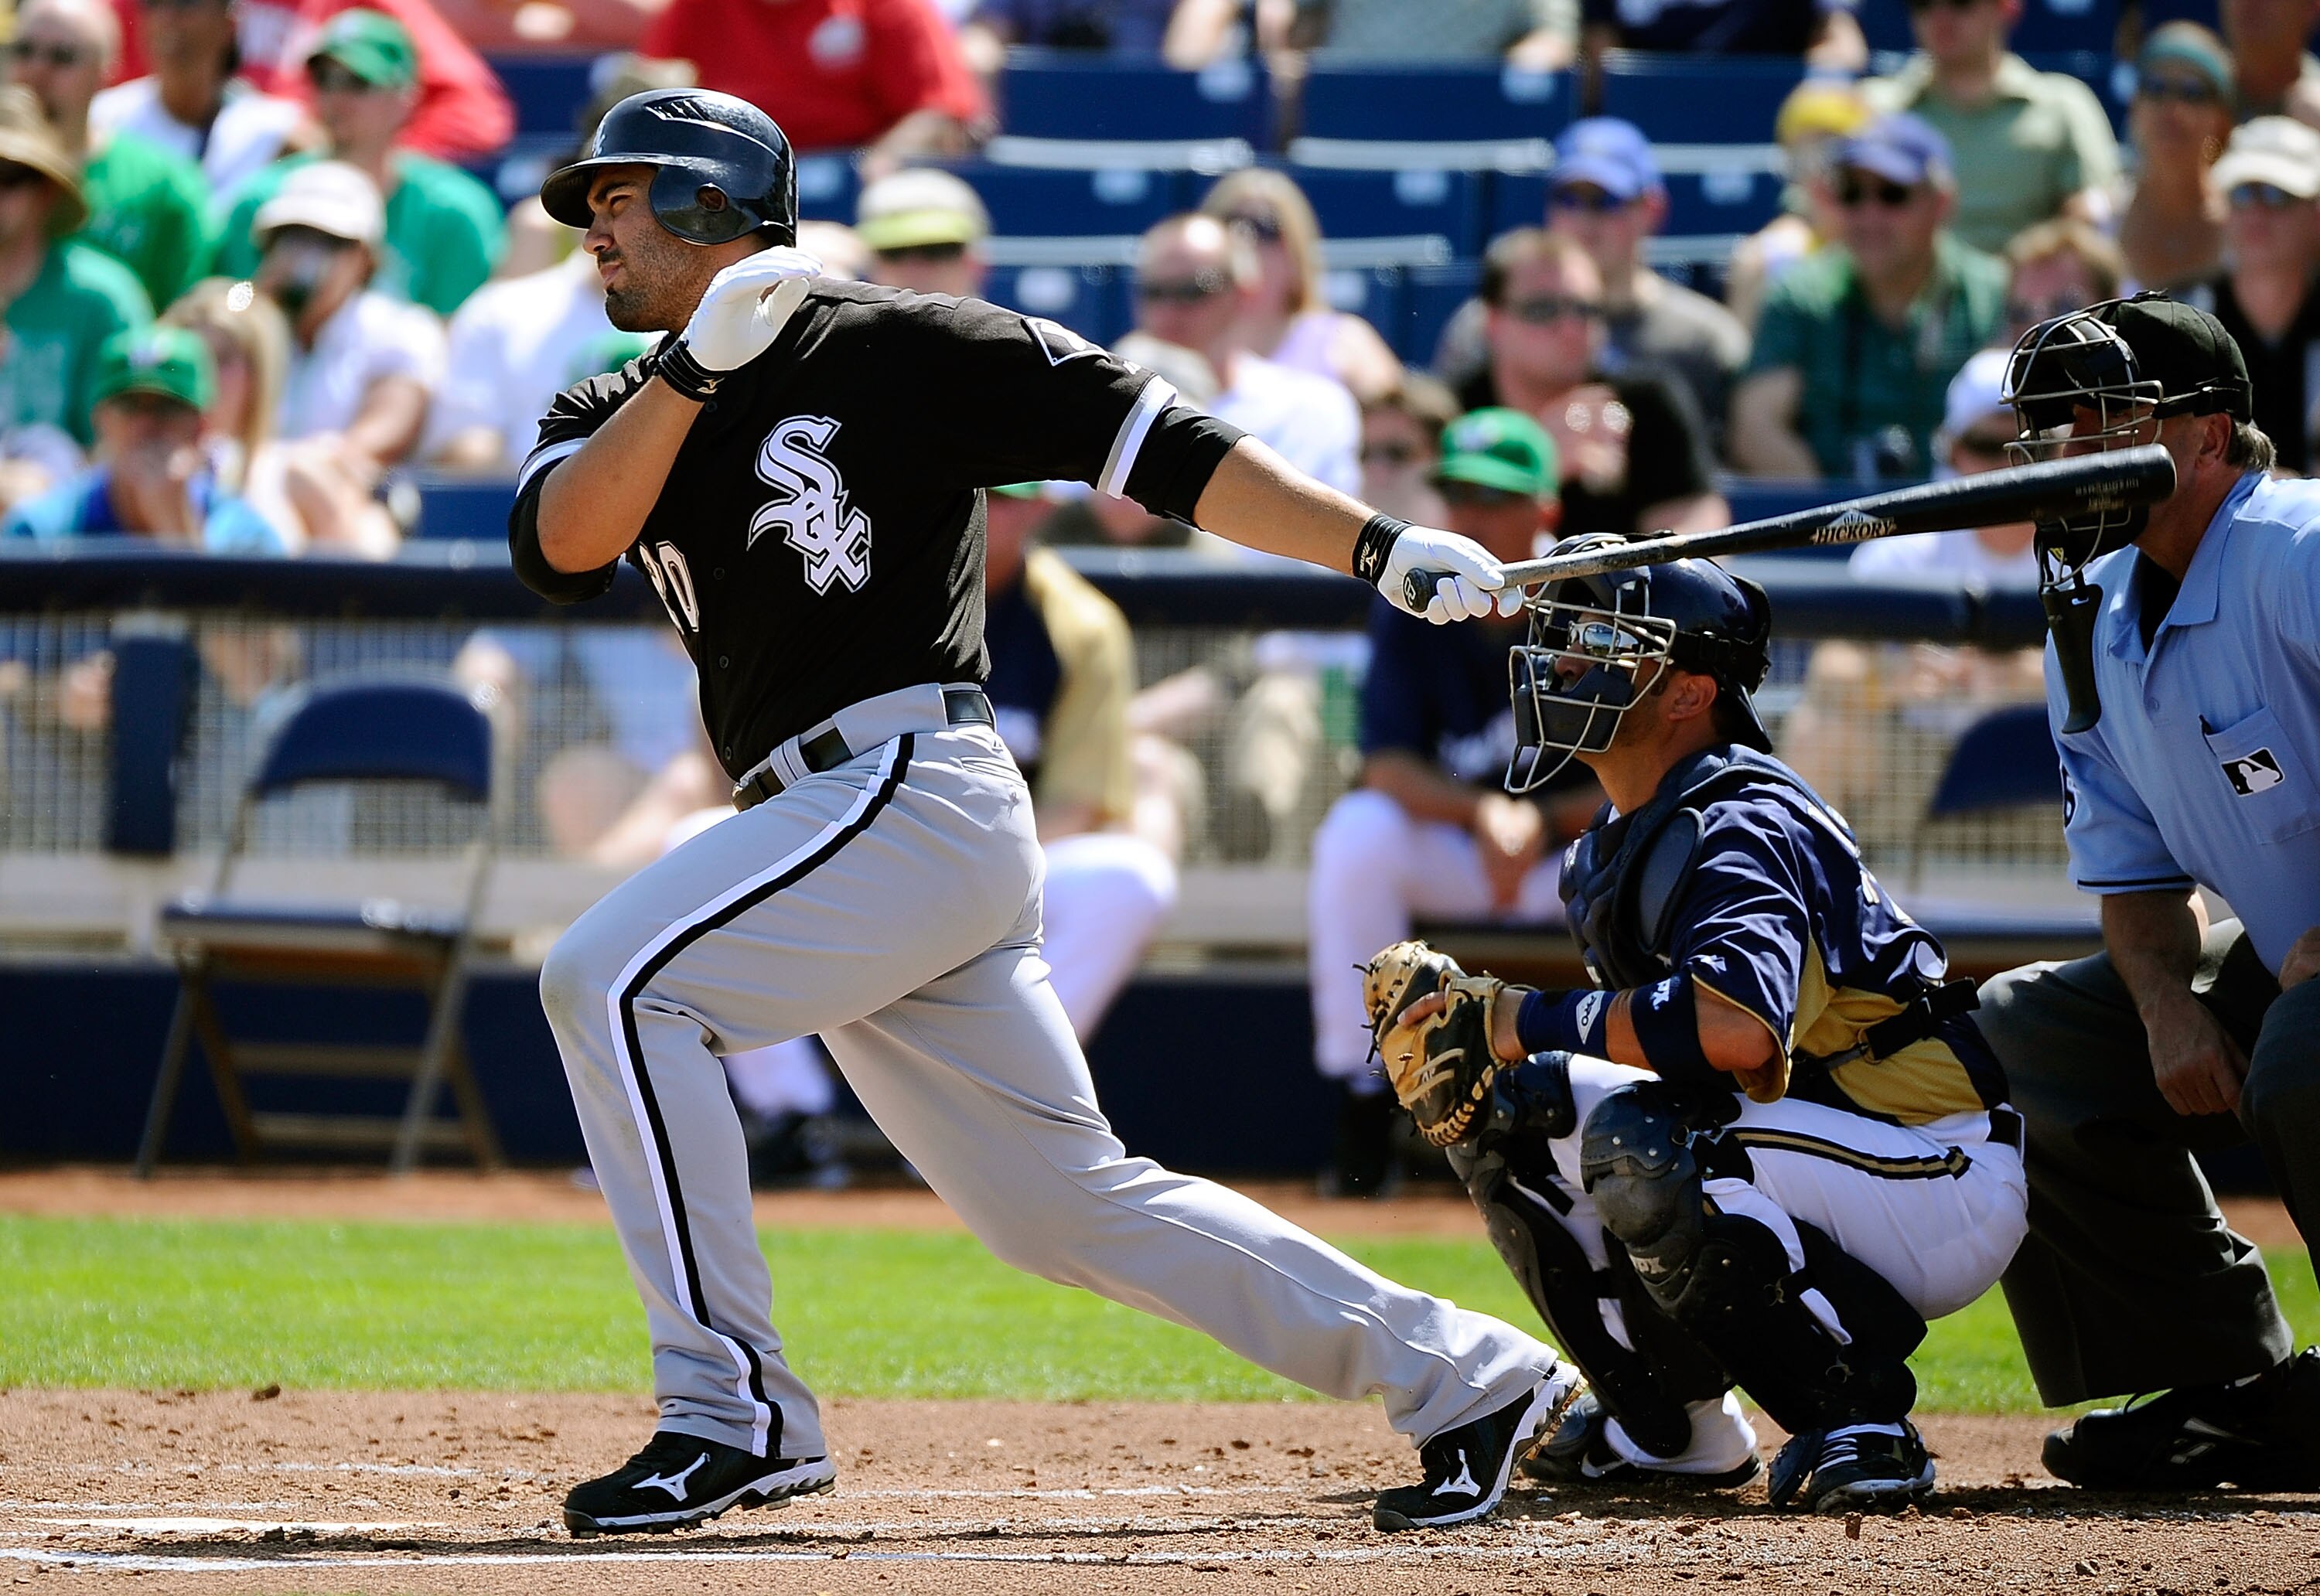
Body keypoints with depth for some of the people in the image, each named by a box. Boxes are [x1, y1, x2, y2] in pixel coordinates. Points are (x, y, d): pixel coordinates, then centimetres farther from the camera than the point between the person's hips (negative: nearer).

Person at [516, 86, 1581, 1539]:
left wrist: (1382, 549, -11)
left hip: (915, 792, -8)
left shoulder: (892, 348, -2)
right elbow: (563, 545, -4)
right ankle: (1465, 1380, 16)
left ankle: (734, 1408, -17)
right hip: (840, 828, 8)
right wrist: (697, 365, -16)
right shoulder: (617, 413, 17)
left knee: (610, 979, -19)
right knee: (1067, 1203, 9)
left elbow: (1152, 440, -4)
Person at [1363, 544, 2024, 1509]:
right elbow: (1630, 1048, 12)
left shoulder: (1742, 827, -19)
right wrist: (1467, 1028, -8)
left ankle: (1858, 1419, -21)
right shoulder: (1610, 855, 12)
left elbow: (1736, 1027, -37)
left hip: (1940, 1181, -10)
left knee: (1632, 1137, -32)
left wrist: (1519, 1022, -28)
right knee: (1506, 1107, 4)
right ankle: (1670, 1428, 11)